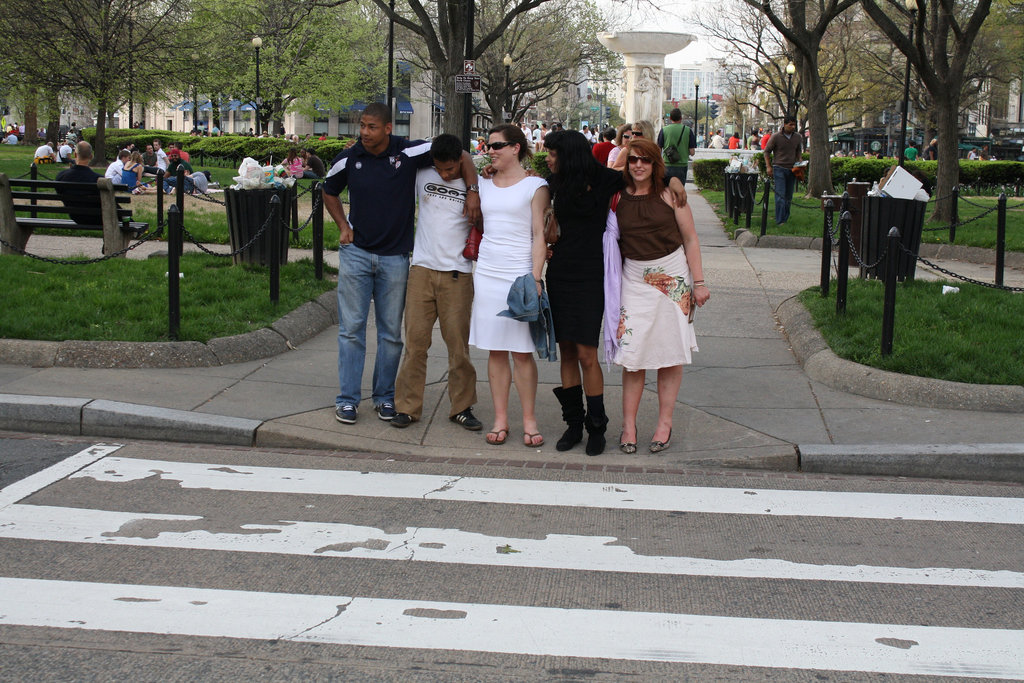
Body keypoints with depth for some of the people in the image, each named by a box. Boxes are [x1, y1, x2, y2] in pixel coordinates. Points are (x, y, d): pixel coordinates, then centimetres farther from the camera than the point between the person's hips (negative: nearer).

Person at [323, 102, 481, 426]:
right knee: (351, 328, 0)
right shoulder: (347, 159, -3)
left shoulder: (409, 152, -8)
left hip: (394, 257, 0)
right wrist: (343, 226, 5)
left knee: (391, 332, 7)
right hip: (356, 253, 0)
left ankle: (384, 396, 20)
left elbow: (461, 155, -1)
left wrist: (473, 191, -12)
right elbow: (329, 192, 18)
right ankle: (347, 399, 6)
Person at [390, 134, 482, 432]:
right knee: (415, 340, 0)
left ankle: (462, 407, 12)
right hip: (422, 270, 2)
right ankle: (408, 406, 7)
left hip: (457, 275, -2)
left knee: (458, 343, 1)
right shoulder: (422, 176, 7)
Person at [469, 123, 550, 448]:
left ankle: (529, 421, 5)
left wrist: (535, 279, -12)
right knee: (495, 351, 4)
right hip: (487, 274, 4)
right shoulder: (484, 184, 13)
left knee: (522, 351, -3)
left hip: (520, 275, -4)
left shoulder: (535, 186, 0)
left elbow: (539, 236, -4)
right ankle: (500, 420, 9)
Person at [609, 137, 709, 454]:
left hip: (673, 276, -1)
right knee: (632, 352, -3)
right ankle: (628, 425, 5)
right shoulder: (618, 197, 2)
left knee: (671, 352, 2)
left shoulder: (669, 194, -2)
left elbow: (690, 239, 0)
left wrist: (698, 282, -3)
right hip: (635, 279, 1)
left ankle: (665, 423, 12)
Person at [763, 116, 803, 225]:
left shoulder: (798, 137, 6)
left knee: (789, 196, 8)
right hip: (779, 168, -4)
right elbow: (767, 151, 1)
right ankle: (779, 220, -12)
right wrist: (768, 166, -5)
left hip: (792, 169, 4)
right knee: (780, 195, -11)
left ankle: (786, 218, 19)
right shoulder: (776, 137, -6)